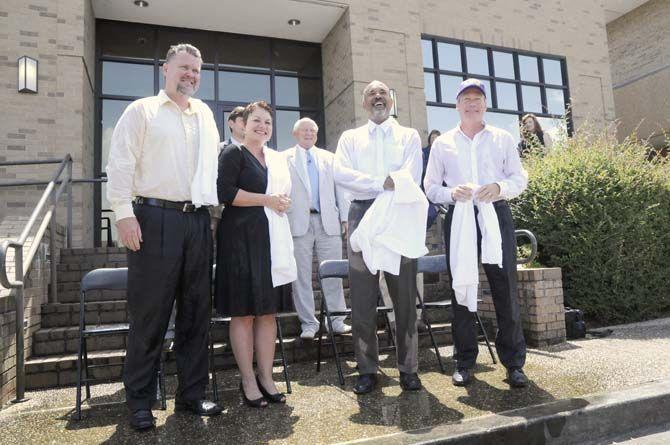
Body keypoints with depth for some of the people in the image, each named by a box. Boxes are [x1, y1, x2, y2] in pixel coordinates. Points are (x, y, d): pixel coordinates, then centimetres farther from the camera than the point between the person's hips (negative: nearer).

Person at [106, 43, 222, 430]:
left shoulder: (205, 115, 20)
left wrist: (211, 202, 16)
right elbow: (121, 163, -3)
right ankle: (140, 401, 13)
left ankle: (192, 393, 19)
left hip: (198, 221, 5)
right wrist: (124, 214, -12)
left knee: (197, 312, 7)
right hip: (155, 218, -5)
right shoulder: (142, 111, 6)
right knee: (150, 312, -1)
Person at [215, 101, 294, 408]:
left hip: (269, 240, 7)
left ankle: (266, 377, 15)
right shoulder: (233, 153, -1)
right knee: (243, 312, -1)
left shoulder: (275, 159, 19)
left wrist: (283, 202, 7)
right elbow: (225, 192, -13)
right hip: (240, 239, -6)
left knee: (268, 310, 7)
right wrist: (267, 200, -13)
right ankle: (248, 381, 9)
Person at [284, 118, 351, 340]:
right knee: (301, 276, 1)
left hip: (328, 222, 2)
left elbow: (340, 189, 14)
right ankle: (308, 323, 10)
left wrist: (345, 217, 7)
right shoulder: (284, 159, 10)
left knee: (333, 273, 4)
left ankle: (336, 319, 14)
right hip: (299, 222, -2)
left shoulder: (329, 158, 18)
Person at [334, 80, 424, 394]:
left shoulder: (408, 136, 14)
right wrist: (382, 183, -12)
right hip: (362, 215, 1)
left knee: (405, 297, 2)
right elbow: (339, 172, -2)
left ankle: (408, 368, 13)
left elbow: (410, 178, -2)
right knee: (362, 298, 1)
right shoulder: (350, 138, 17)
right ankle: (367, 370, 11)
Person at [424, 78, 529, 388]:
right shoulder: (442, 143, 13)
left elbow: (519, 178, 11)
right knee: (461, 288, 3)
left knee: (506, 288, -2)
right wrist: (452, 193, -9)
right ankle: (464, 362, 14)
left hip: (496, 215, 0)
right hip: (458, 217, 0)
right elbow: (430, 186, 12)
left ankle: (514, 362, 10)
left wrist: (500, 187, -10)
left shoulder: (503, 139, 14)